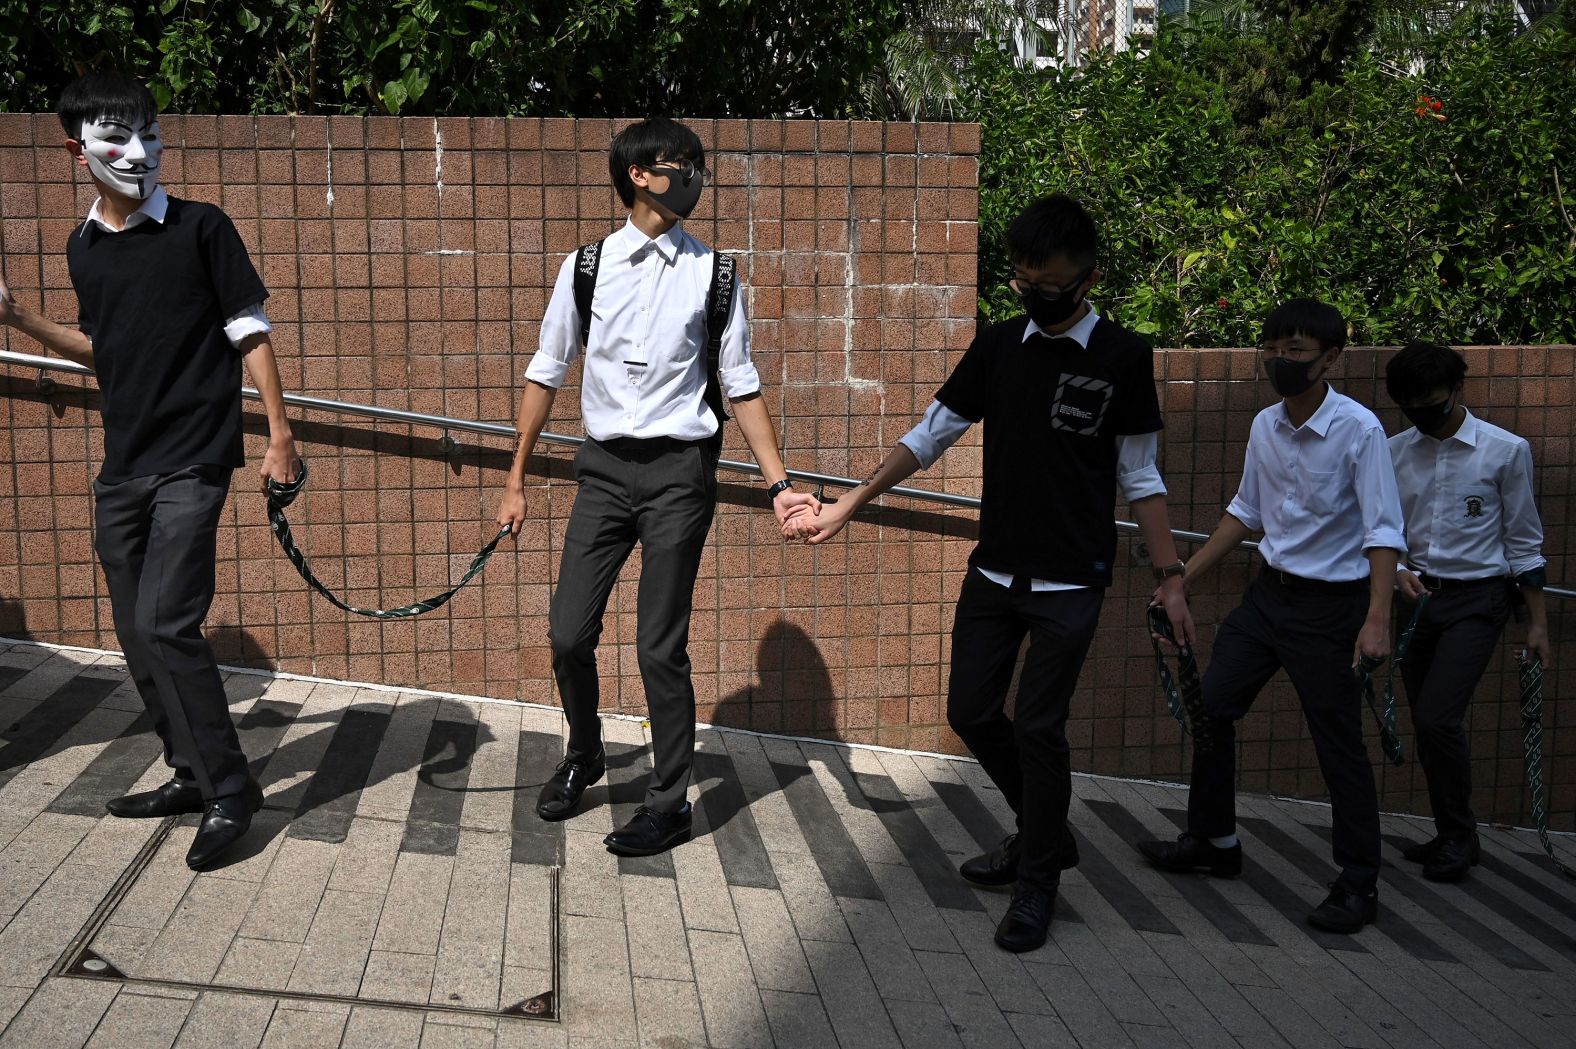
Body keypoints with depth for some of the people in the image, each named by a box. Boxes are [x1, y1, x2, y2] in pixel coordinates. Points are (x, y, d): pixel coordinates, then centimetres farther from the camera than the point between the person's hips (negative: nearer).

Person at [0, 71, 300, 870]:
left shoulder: (200, 228, -5)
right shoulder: (82, 247, 10)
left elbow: (249, 331, -4)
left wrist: (280, 434, -9)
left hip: (192, 460, -6)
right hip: (122, 466, 6)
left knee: (167, 624, -16)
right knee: (136, 634, 11)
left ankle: (229, 791, -3)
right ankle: (190, 774, 26)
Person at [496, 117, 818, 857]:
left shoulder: (712, 274, 1)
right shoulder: (586, 266, 3)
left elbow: (741, 387, 5)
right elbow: (547, 373, 9)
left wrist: (779, 483, -2)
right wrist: (516, 481, 9)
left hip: (679, 470, -2)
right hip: (604, 467, 2)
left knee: (660, 648, 0)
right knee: (569, 634, 4)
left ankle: (669, 803, 16)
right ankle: (583, 755, 33)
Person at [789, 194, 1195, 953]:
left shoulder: (1122, 358, -6)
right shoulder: (1000, 345, 4)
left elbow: (1139, 477, -2)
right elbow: (931, 436, 10)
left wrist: (1169, 577, -7)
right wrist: (845, 509, 8)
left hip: (1069, 582, -5)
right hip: (993, 570, 5)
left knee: (1039, 727, -4)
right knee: (972, 712, 9)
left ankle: (1037, 879, 15)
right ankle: (1045, 833, 31)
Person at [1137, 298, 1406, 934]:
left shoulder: (1358, 429, -16)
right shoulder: (1264, 426, 3)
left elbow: (1384, 530, -19)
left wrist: (1376, 619, -28)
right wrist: (1185, 577, 16)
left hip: (1331, 603, -7)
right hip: (1269, 593, 7)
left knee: (1339, 744, -1)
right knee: (1209, 709, 10)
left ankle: (1359, 885, 13)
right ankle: (1213, 841, 28)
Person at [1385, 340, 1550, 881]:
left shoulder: (1505, 450, -6)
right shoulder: (1394, 451, 3)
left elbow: (1523, 542, -1)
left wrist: (1538, 621, 0)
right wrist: (1398, 568, -11)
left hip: (1476, 600, -4)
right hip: (1418, 597, 4)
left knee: (1438, 717, -14)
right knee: (1427, 722, 8)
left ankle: (1459, 837, 5)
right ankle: (1450, 835, 24)